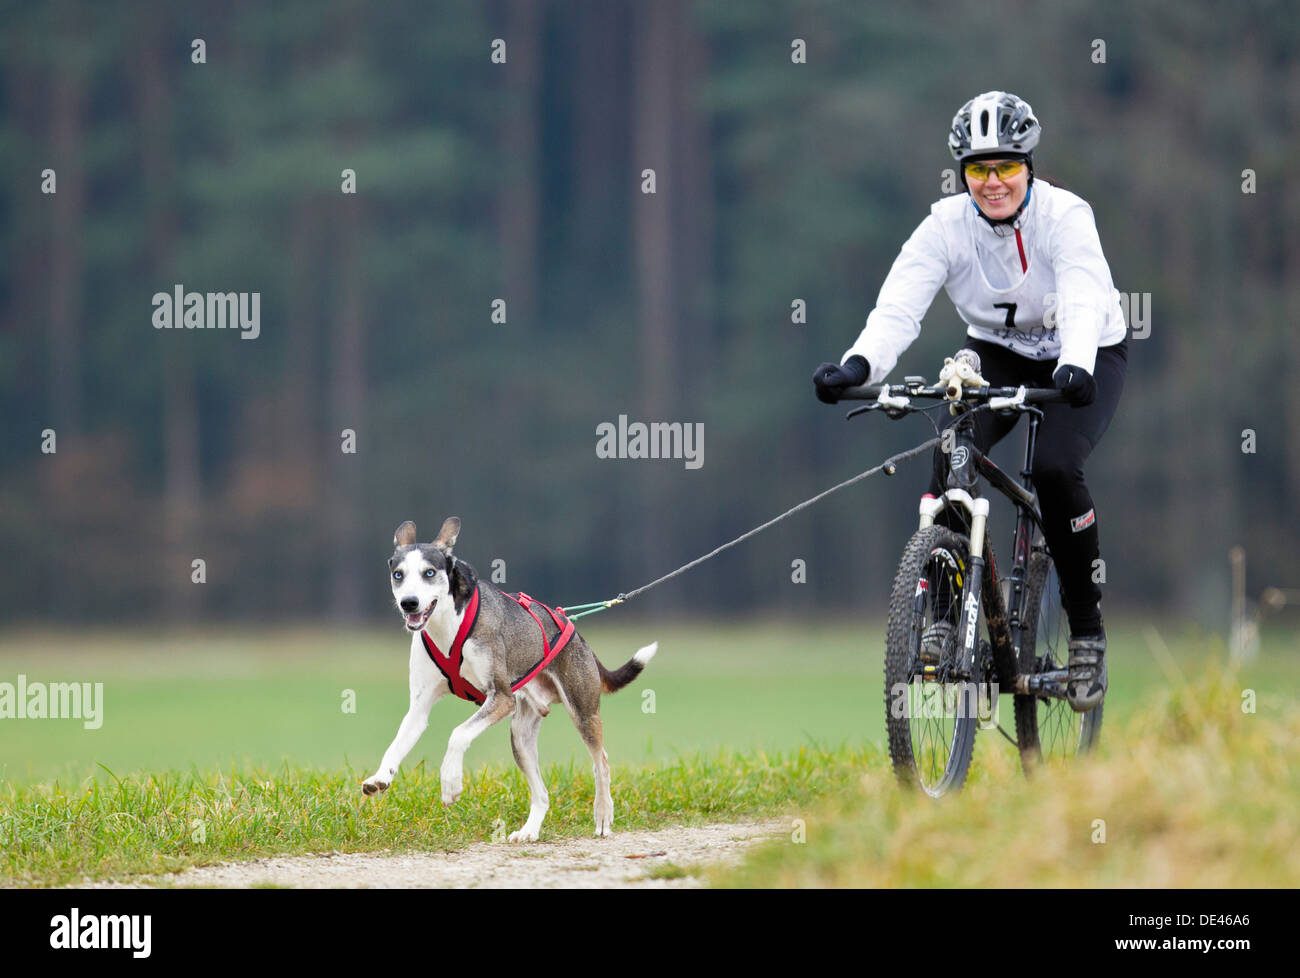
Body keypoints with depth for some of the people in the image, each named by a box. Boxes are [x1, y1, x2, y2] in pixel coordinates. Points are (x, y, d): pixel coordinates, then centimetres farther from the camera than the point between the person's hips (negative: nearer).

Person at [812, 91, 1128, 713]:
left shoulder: (1065, 216, -25)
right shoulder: (947, 225, -17)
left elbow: (1084, 299, -42)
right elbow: (899, 305, -30)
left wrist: (1074, 367, -63)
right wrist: (860, 364, -51)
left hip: (1083, 359, -3)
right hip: (995, 353, 3)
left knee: (1054, 468, -29)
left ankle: (1088, 636, -12)